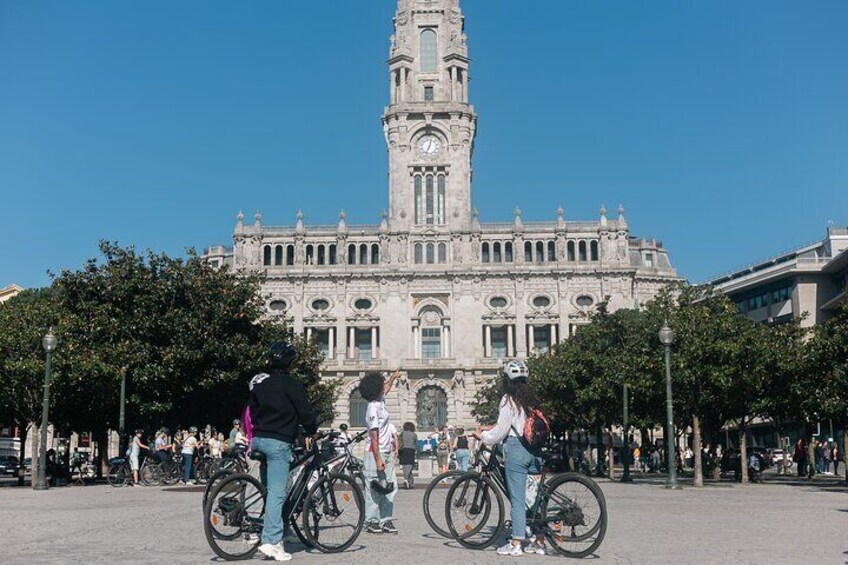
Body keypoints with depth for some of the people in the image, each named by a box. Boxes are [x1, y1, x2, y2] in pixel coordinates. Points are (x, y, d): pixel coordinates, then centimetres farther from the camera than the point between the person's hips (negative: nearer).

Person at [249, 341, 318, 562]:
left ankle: (262, 531, 20)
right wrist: (312, 431, 12)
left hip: (258, 438, 8)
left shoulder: (258, 382, 14)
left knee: (267, 488, 17)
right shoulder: (291, 385, -8)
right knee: (277, 492, -9)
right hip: (278, 442, -8)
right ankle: (271, 541, -14)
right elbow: (306, 412, -5)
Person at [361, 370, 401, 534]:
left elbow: (386, 388, 35)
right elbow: (374, 436, -21)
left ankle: (386, 521, 10)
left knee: (390, 486, 7)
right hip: (375, 452, -9)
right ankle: (371, 522, 4)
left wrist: (393, 377, 43)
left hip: (386, 452, 9)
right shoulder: (373, 408, -18)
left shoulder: (380, 401, 8)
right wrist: (378, 459, -23)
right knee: (375, 487, -3)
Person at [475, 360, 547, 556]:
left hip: (516, 448, -7)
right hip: (535, 450, 7)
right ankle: (540, 542, 14)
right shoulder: (532, 399, 12)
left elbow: (501, 431, -9)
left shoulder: (508, 400, -8)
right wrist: (491, 428, 26)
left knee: (517, 499, -3)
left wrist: (482, 435, 8)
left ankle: (516, 544, 0)